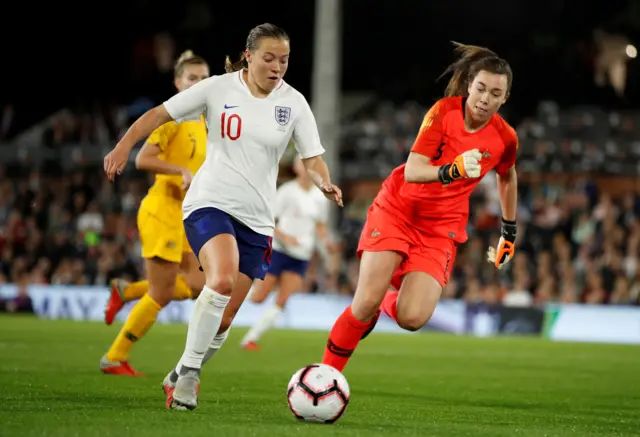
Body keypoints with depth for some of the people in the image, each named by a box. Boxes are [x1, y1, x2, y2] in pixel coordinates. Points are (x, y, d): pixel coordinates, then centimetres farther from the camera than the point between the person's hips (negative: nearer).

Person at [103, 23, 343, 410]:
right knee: (222, 279, -31)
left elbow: (312, 159, 2)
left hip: (256, 218, 4)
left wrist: (325, 183, -19)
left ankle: (183, 378, 27)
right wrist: (124, 146, -12)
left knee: (225, 319, 3)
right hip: (210, 203, -3)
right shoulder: (219, 88, -4)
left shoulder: (293, 102, 2)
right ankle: (189, 369, -16)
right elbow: (161, 114, 0)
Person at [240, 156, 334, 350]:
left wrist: (324, 240, -3)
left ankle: (251, 338, 1)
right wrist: (283, 236, -23)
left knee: (282, 302, -6)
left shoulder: (319, 198, 7)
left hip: (301, 257, 4)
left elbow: (320, 226, 18)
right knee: (258, 298, -7)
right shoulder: (287, 192, -8)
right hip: (278, 251, -4)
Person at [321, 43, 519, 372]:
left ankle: (390, 300, 18)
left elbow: (507, 179, 18)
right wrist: (452, 171, -42)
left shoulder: (504, 138, -6)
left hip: (441, 230, 2)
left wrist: (509, 234, 23)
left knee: (412, 318, -18)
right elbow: (412, 171, -24)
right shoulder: (444, 111, -14)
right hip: (397, 210, -2)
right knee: (366, 303, -17)